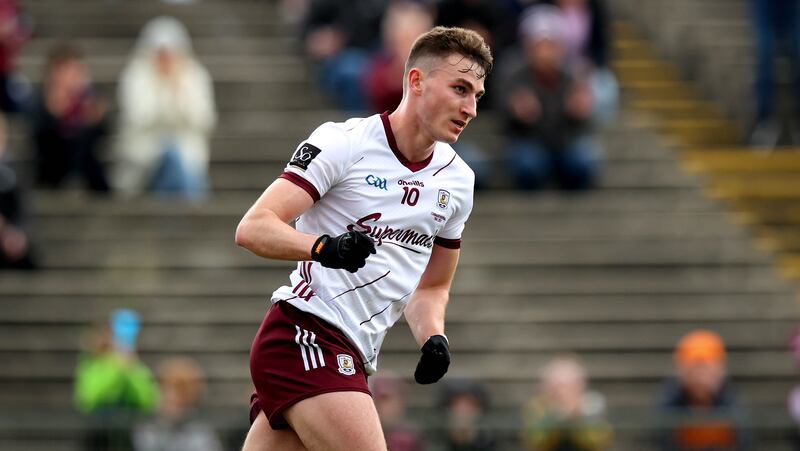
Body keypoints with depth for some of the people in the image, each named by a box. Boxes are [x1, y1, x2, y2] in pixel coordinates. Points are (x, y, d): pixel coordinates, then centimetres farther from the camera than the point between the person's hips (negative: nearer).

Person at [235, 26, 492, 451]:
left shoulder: (457, 180, 13)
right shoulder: (342, 143, -9)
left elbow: (430, 287, 25)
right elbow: (252, 228, -14)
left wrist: (432, 338, 3)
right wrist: (324, 247, -32)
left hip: (350, 358, 8)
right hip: (305, 333, -8)